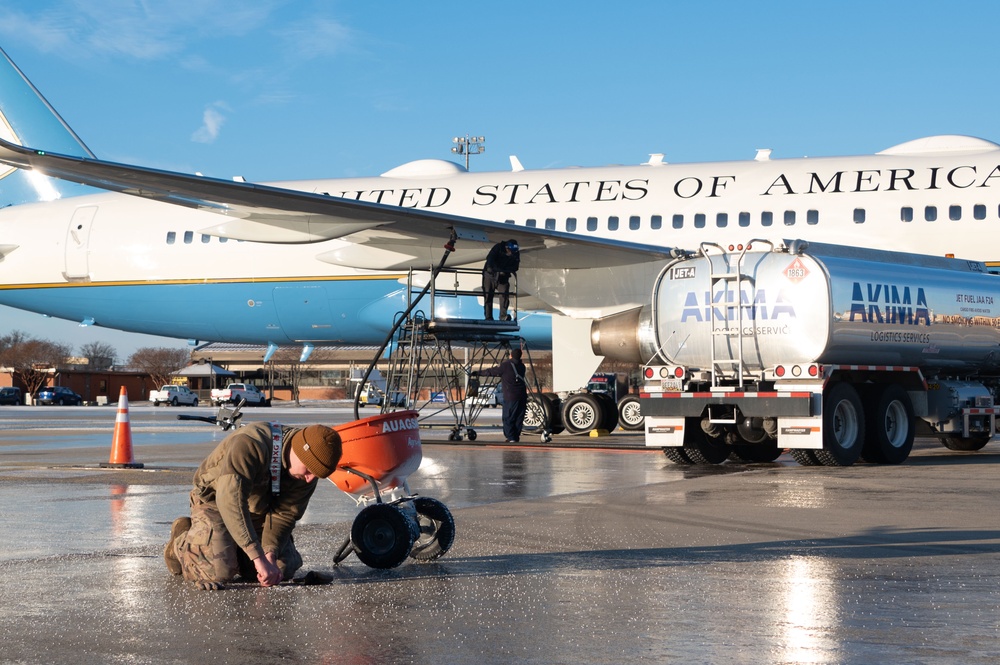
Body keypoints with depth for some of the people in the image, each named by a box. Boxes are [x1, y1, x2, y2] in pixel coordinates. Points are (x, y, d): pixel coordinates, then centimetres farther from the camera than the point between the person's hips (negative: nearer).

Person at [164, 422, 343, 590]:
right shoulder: (249, 445, -38)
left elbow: (284, 515, -12)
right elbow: (230, 500, -46)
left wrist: (270, 555, -30)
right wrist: (259, 557, -49)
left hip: (260, 513, 6)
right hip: (215, 504, -6)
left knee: (284, 569, -3)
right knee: (220, 571, -25)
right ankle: (181, 541, 8)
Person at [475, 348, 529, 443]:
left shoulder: (505, 365, -8)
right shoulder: (521, 366, 10)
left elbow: (491, 372, -1)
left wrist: (479, 373, 12)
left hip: (510, 397, -6)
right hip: (522, 396, 6)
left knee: (508, 418, 1)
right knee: (519, 418, 11)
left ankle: (511, 437, -4)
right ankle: (516, 437, 13)